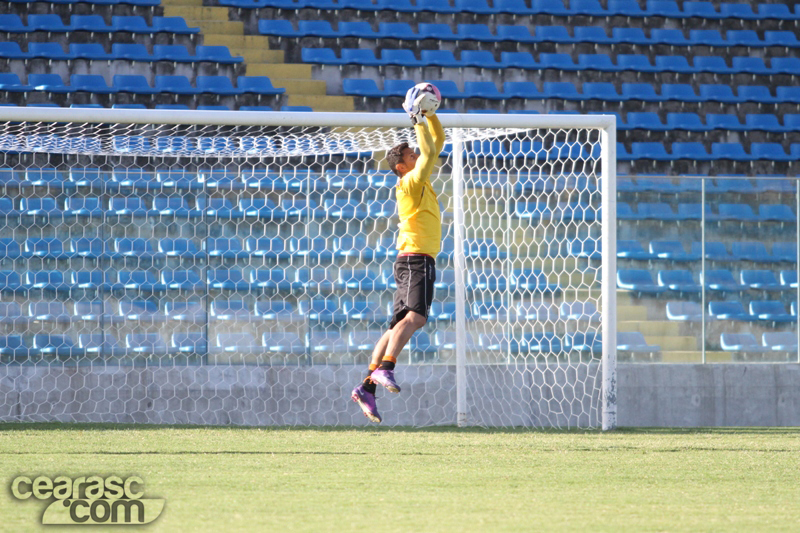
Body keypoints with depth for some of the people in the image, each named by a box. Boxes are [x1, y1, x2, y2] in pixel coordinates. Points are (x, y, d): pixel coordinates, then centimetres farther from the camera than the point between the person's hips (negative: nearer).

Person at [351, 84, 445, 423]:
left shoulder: (419, 181, 18)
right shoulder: (409, 184, -7)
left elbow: (437, 144, 24)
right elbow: (430, 153, -19)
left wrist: (431, 115, 18)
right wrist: (418, 122, -13)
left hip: (416, 261, 9)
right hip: (416, 258, -9)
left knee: (399, 326, 4)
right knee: (414, 317, -25)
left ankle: (368, 387, 0)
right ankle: (385, 369, -39)